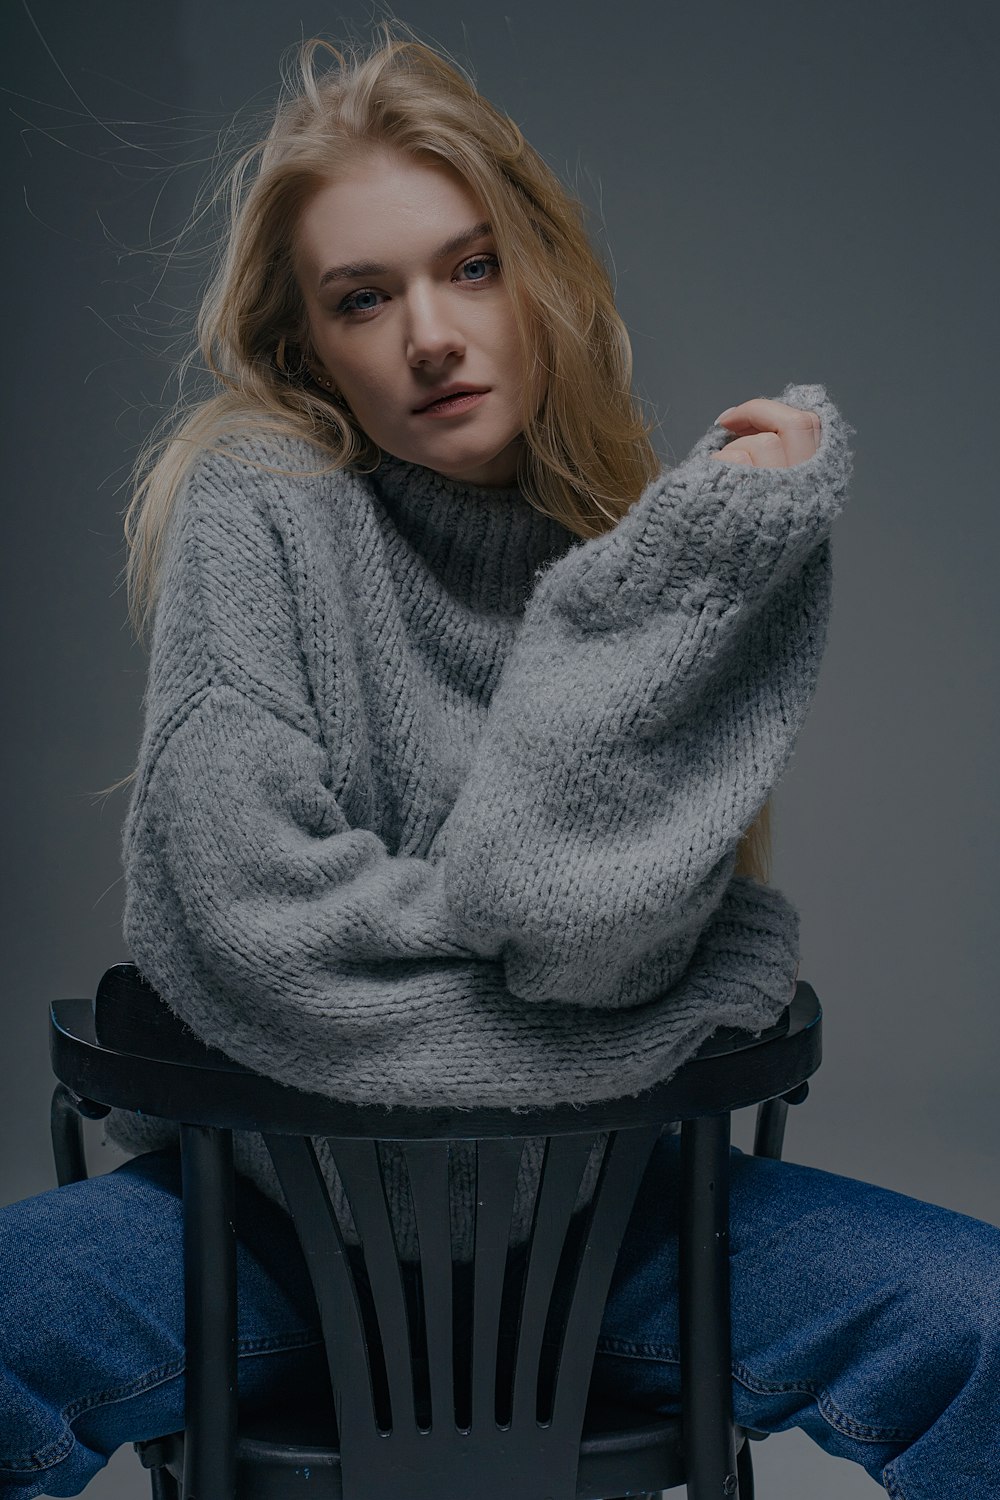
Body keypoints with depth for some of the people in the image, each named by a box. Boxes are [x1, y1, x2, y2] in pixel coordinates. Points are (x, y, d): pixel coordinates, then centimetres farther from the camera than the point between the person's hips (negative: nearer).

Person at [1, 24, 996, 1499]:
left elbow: (593, 914, -17)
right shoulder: (255, 507, -11)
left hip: (585, 1187, 2)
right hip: (280, 1195, -2)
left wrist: (707, 547, -22)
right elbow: (255, 919, -22)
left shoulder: (629, 533, -3)